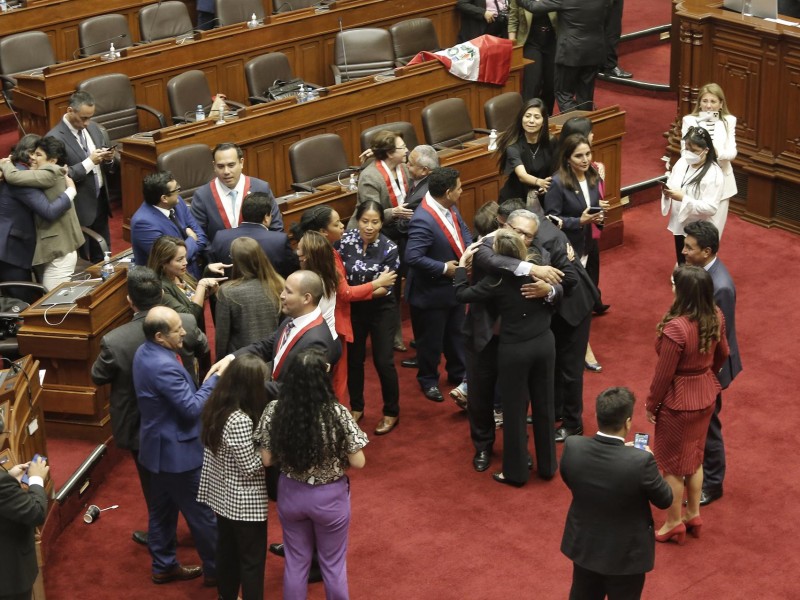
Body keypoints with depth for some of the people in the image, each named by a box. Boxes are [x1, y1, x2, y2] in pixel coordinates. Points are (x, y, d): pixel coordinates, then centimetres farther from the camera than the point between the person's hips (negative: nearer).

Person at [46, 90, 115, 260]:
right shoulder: (55, 138, -17)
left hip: (100, 200, 7)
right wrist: (89, 162, -24)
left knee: (103, 255, 16)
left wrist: (108, 159, -9)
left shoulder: (94, 129, 5)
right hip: (79, 208, -6)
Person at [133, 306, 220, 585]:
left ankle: (164, 566, 32)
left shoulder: (144, 352, 1)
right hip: (177, 450, -10)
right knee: (202, 512, 6)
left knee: (162, 509, 20)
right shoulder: (164, 367, -31)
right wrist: (215, 379, -17)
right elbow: (192, 409, -25)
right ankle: (216, 569, 19)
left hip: (160, 447, 10)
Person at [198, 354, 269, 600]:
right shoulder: (240, 421, -31)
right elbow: (251, 467, -24)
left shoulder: (216, 407, -5)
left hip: (221, 494, 8)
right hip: (245, 502, -8)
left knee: (227, 550, 23)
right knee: (252, 559, 9)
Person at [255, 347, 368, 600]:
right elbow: (358, 462, -16)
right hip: (330, 497, -3)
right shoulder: (338, 414, -25)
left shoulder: (275, 411, -16)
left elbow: (267, 460, -7)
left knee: (295, 561, 21)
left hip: (290, 494, 3)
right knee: (333, 564, 18)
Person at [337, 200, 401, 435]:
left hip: (380, 309, -3)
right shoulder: (346, 239, -12)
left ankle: (391, 412, 16)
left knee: (383, 361, -2)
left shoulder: (389, 248, -18)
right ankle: (356, 407, 32)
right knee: (353, 358, 13)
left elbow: (384, 288, -19)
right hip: (352, 308, 3)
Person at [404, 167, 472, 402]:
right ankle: (428, 380, 33)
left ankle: (458, 373, 44)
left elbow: (463, 231, 8)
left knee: (456, 334, 25)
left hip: (454, 285, 8)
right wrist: (444, 268, -26)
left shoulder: (449, 208, -7)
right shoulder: (423, 220, -33)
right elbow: (412, 257, -36)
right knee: (431, 340, 13)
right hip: (431, 291, -8)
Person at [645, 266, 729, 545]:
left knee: (672, 463, 14)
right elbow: (722, 354, 7)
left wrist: (651, 405, -7)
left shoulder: (676, 328, -33)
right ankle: (694, 515, 40)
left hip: (679, 401, -7)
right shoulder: (716, 316, -10)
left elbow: (663, 374, -23)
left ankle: (674, 523, 29)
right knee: (694, 457, 25)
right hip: (706, 395, 7)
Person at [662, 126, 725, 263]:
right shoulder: (682, 162, -1)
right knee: (682, 266, 21)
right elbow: (671, 185, 10)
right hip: (680, 225, 7)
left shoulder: (714, 174, -22)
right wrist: (667, 192, -14)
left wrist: (683, 198, -31)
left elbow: (711, 208, -26)